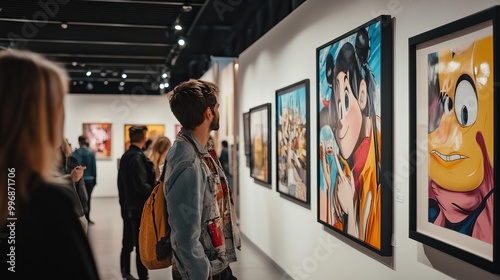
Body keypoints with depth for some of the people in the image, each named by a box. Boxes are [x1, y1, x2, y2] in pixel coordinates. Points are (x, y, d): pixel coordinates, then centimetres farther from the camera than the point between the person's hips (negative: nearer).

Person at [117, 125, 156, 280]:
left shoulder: (125, 156, 9)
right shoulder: (138, 157, -18)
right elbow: (141, 186, -23)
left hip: (127, 206, 9)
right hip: (139, 208, -9)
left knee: (127, 244, 15)